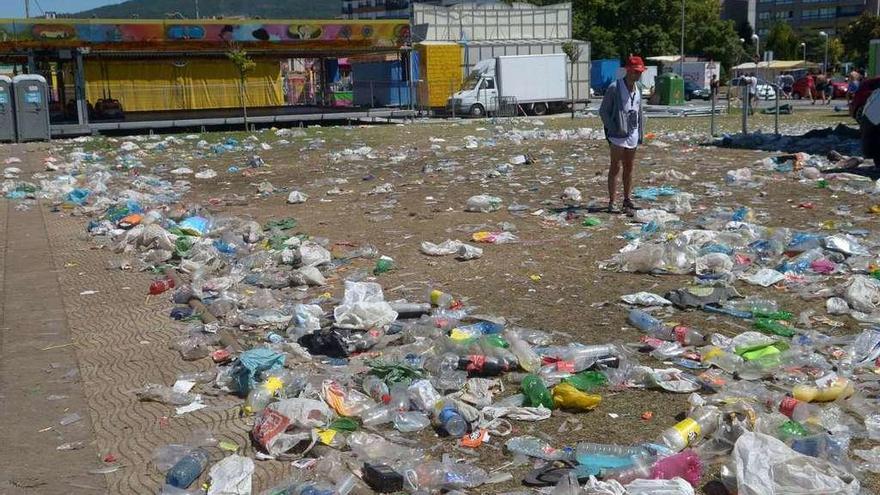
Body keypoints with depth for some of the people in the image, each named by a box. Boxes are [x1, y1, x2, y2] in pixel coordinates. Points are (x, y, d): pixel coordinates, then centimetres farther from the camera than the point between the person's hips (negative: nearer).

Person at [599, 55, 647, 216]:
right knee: (616, 168, -2)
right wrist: (613, 129, -16)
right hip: (618, 135, -7)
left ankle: (627, 200, 22)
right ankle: (612, 202, 3)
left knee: (629, 169, 12)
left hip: (632, 135, 7)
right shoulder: (615, 88, -12)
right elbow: (603, 111, -10)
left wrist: (641, 133, 12)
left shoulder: (637, 89, 10)